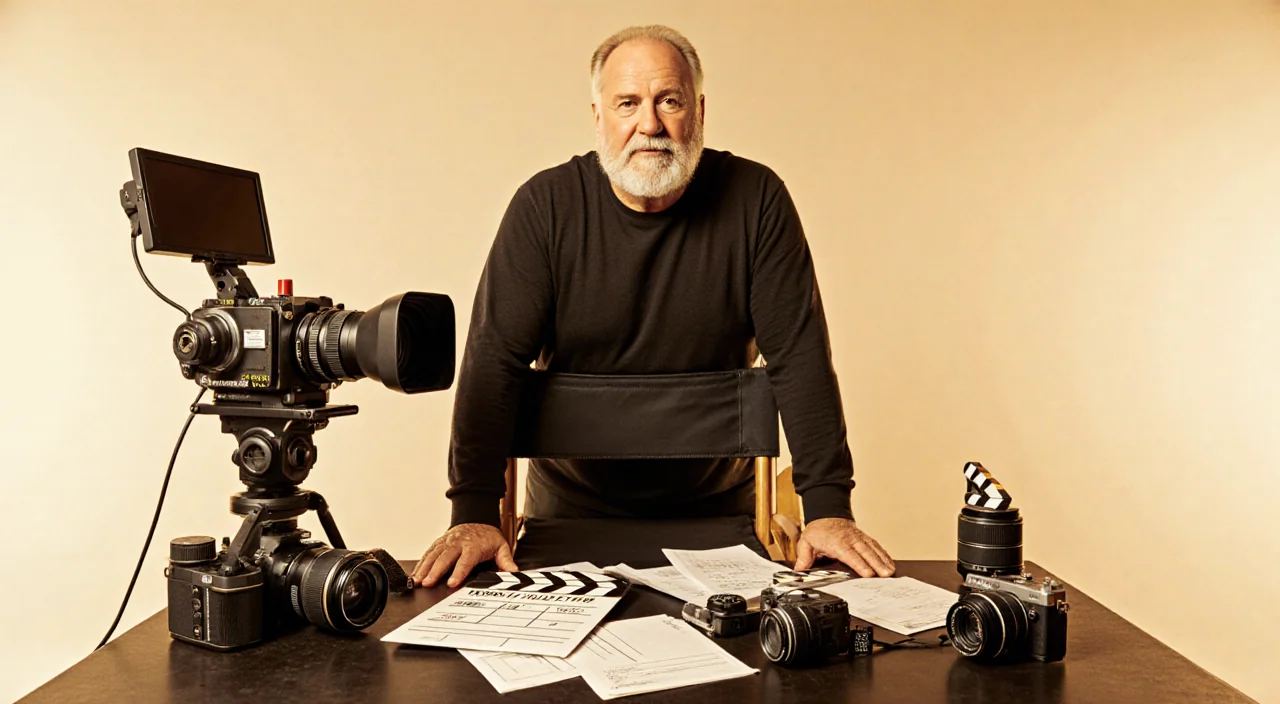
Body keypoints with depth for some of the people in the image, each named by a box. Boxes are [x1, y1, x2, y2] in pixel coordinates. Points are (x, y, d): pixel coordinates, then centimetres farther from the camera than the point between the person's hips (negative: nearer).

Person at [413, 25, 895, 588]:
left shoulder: (754, 199, -9)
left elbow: (799, 354, -11)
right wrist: (475, 514, -21)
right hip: (572, 506, 0)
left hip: (717, 504, 1)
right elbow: (495, 357, -13)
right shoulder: (546, 205, -9)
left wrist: (828, 508, -18)